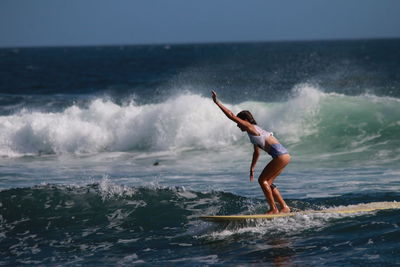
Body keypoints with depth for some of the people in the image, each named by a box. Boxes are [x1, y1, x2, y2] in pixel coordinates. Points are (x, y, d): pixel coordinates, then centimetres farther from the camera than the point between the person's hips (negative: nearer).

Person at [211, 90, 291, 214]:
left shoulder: (250, 127, -4)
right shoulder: (254, 131, 23)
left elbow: (231, 116, -7)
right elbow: (256, 153, 32)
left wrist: (217, 102, -3)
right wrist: (252, 168, 36)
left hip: (280, 155, -10)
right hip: (284, 155, 10)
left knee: (262, 180, -5)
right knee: (267, 183, 15)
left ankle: (273, 209, -3)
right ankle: (284, 207, 16)